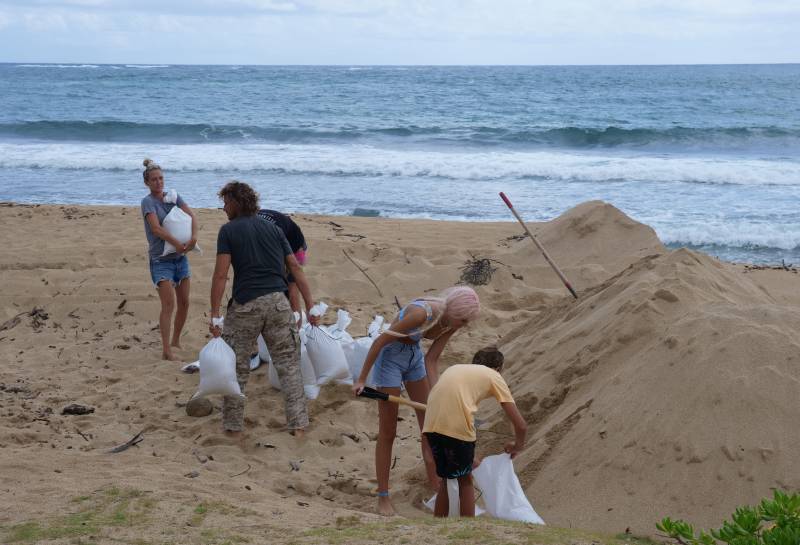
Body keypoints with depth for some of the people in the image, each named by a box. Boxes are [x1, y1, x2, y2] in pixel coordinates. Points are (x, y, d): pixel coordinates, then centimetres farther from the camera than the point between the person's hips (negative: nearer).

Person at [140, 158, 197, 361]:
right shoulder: (148, 202, -9)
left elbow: (191, 215, -3)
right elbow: (156, 228, -21)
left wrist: (194, 237, -21)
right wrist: (177, 243, -30)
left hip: (180, 258, 6)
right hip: (161, 260, -6)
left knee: (184, 302, 11)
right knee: (168, 304, -15)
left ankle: (176, 341, 28)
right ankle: (166, 350, -14)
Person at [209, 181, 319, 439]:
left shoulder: (228, 231, 1)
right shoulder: (273, 229, 15)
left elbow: (220, 275, -7)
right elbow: (295, 268, 10)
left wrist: (214, 314, -5)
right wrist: (311, 306, 11)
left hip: (245, 304, -3)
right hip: (278, 302, 3)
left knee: (236, 367, 10)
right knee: (288, 364, 9)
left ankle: (233, 426, 16)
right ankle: (298, 424, 6)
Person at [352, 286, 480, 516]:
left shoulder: (451, 324, -9)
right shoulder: (422, 312, -33)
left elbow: (431, 360, -4)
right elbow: (380, 341, -26)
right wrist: (361, 379, -20)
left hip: (414, 357, 8)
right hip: (390, 357, -8)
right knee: (387, 431, -2)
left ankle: (436, 486, 24)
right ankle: (383, 497, 9)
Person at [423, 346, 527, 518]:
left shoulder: (455, 368, 33)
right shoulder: (494, 376, 18)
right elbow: (520, 425, 11)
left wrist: (469, 458, 41)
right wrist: (517, 445, 34)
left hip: (431, 425, 5)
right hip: (458, 427, -5)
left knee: (446, 477, 24)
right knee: (465, 480, 17)